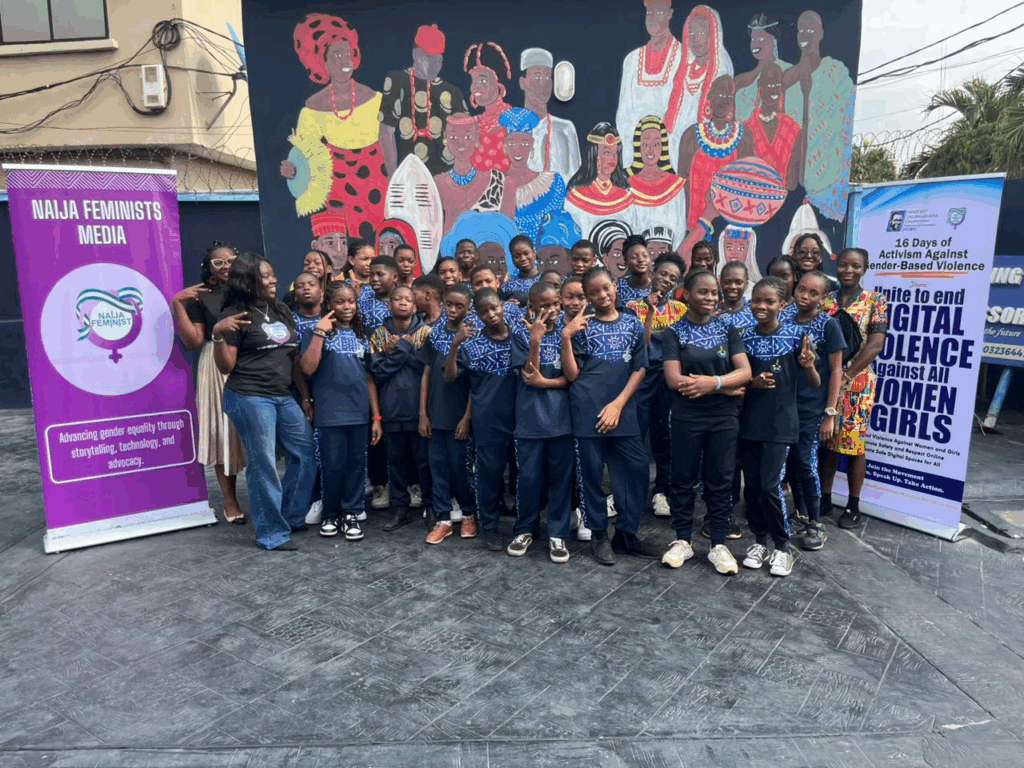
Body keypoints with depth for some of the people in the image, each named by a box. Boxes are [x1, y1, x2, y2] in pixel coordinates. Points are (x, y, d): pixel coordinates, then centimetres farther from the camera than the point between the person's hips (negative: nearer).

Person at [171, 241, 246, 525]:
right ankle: (230, 502, 12)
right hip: (219, 369, -2)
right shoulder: (200, 296, 5)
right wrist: (177, 305, -8)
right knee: (225, 429, 2)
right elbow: (193, 342, -3)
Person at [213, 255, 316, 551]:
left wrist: (307, 396, 14)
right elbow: (226, 366, -7)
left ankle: (291, 518, 28)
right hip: (249, 397, -7)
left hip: (283, 397, 7)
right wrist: (218, 334, -22)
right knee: (263, 465, 0)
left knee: (305, 456, 9)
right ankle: (272, 533, 14)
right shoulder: (237, 314, -6)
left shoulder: (282, 312, 13)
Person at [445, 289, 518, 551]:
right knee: (490, 471, 5)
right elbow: (450, 376, -5)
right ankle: (489, 526, 21)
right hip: (488, 420, -2)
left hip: (520, 416, 2)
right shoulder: (471, 344, -1)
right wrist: (455, 344, -16)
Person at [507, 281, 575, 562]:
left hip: (560, 418, 1)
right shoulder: (521, 334, -1)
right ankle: (524, 529, 25)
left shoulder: (566, 333, 4)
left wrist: (545, 382, -16)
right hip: (530, 419, -1)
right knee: (529, 477, 6)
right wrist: (535, 339, -19)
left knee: (560, 476, 7)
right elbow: (528, 375, -10)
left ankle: (557, 534, 20)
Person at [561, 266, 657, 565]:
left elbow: (639, 370, 4)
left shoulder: (632, 325, 8)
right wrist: (565, 337, -12)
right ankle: (599, 535, 22)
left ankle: (626, 532, 20)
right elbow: (572, 375, -2)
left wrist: (617, 404, -7)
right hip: (588, 413, -2)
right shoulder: (581, 327, 3)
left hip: (623, 412, 2)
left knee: (636, 471, 2)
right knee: (591, 474, 5)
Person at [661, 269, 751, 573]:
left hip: (724, 418, 2)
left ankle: (719, 544, 19)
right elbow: (674, 380, -13)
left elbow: (745, 372, -3)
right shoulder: (675, 332, -2)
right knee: (683, 479, 7)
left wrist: (713, 382, -21)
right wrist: (729, 387, -13)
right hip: (686, 419, -2)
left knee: (720, 481, 8)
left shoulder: (727, 329, 6)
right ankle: (682, 540, 21)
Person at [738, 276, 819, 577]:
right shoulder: (745, 337, 1)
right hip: (749, 422, 3)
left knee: (770, 486, -7)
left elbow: (815, 384, -2)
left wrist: (808, 366, -24)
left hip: (780, 423, -3)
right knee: (751, 485, 8)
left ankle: (782, 547, 13)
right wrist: (753, 382, -13)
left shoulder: (795, 335, -6)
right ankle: (760, 540, 26)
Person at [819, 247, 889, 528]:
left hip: (858, 382, -2)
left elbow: (876, 344, -9)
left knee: (854, 442, 1)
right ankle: (824, 499, 20)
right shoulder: (824, 301, 8)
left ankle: (853, 506, 14)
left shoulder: (875, 300, 0)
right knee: (826, 441, 8)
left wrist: (846, 374, -16)